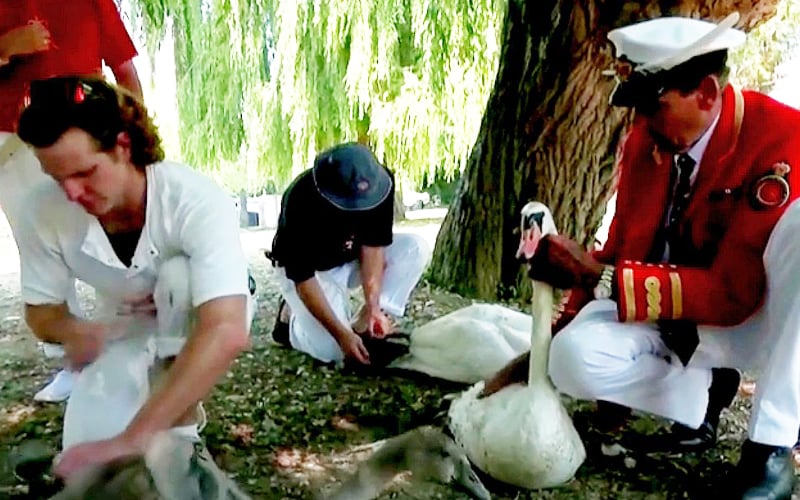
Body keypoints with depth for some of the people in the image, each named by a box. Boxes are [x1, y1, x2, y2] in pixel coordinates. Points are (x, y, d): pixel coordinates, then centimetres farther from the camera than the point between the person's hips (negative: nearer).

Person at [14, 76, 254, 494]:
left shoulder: (195, 200, -37)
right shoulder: (45, 211, -24)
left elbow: (226, 333, -48)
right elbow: (40, 309, -8)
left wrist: (131, 439, -51)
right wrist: (72, 331, -33)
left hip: (199, 321, -2)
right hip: (125, 331, 3)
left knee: (178, 273, -36)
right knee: (84, 465, -13)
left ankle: (180, 436, -17)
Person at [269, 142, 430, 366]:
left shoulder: (379, 182, -25)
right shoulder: (301, 201, -36)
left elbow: (373, 243, -18)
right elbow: (303, 278, -30)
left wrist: (374, 306, -27)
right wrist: (341, 334, -33)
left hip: (353, 259, 5)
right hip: (310, 269, -4)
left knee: (415, 248, -19)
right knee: (333, 349, -22)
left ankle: (362, 328, -11)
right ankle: (292, 315, 10)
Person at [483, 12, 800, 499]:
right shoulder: (644, 142, -5)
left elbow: (734, 292, -26)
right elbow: (619, 254, 1)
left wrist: (602, 278, -31)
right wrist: (546, 347, -7)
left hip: (757, 320, -3)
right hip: (673, 326, 4)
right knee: (574, 358, -26)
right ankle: (703, 390, 5)